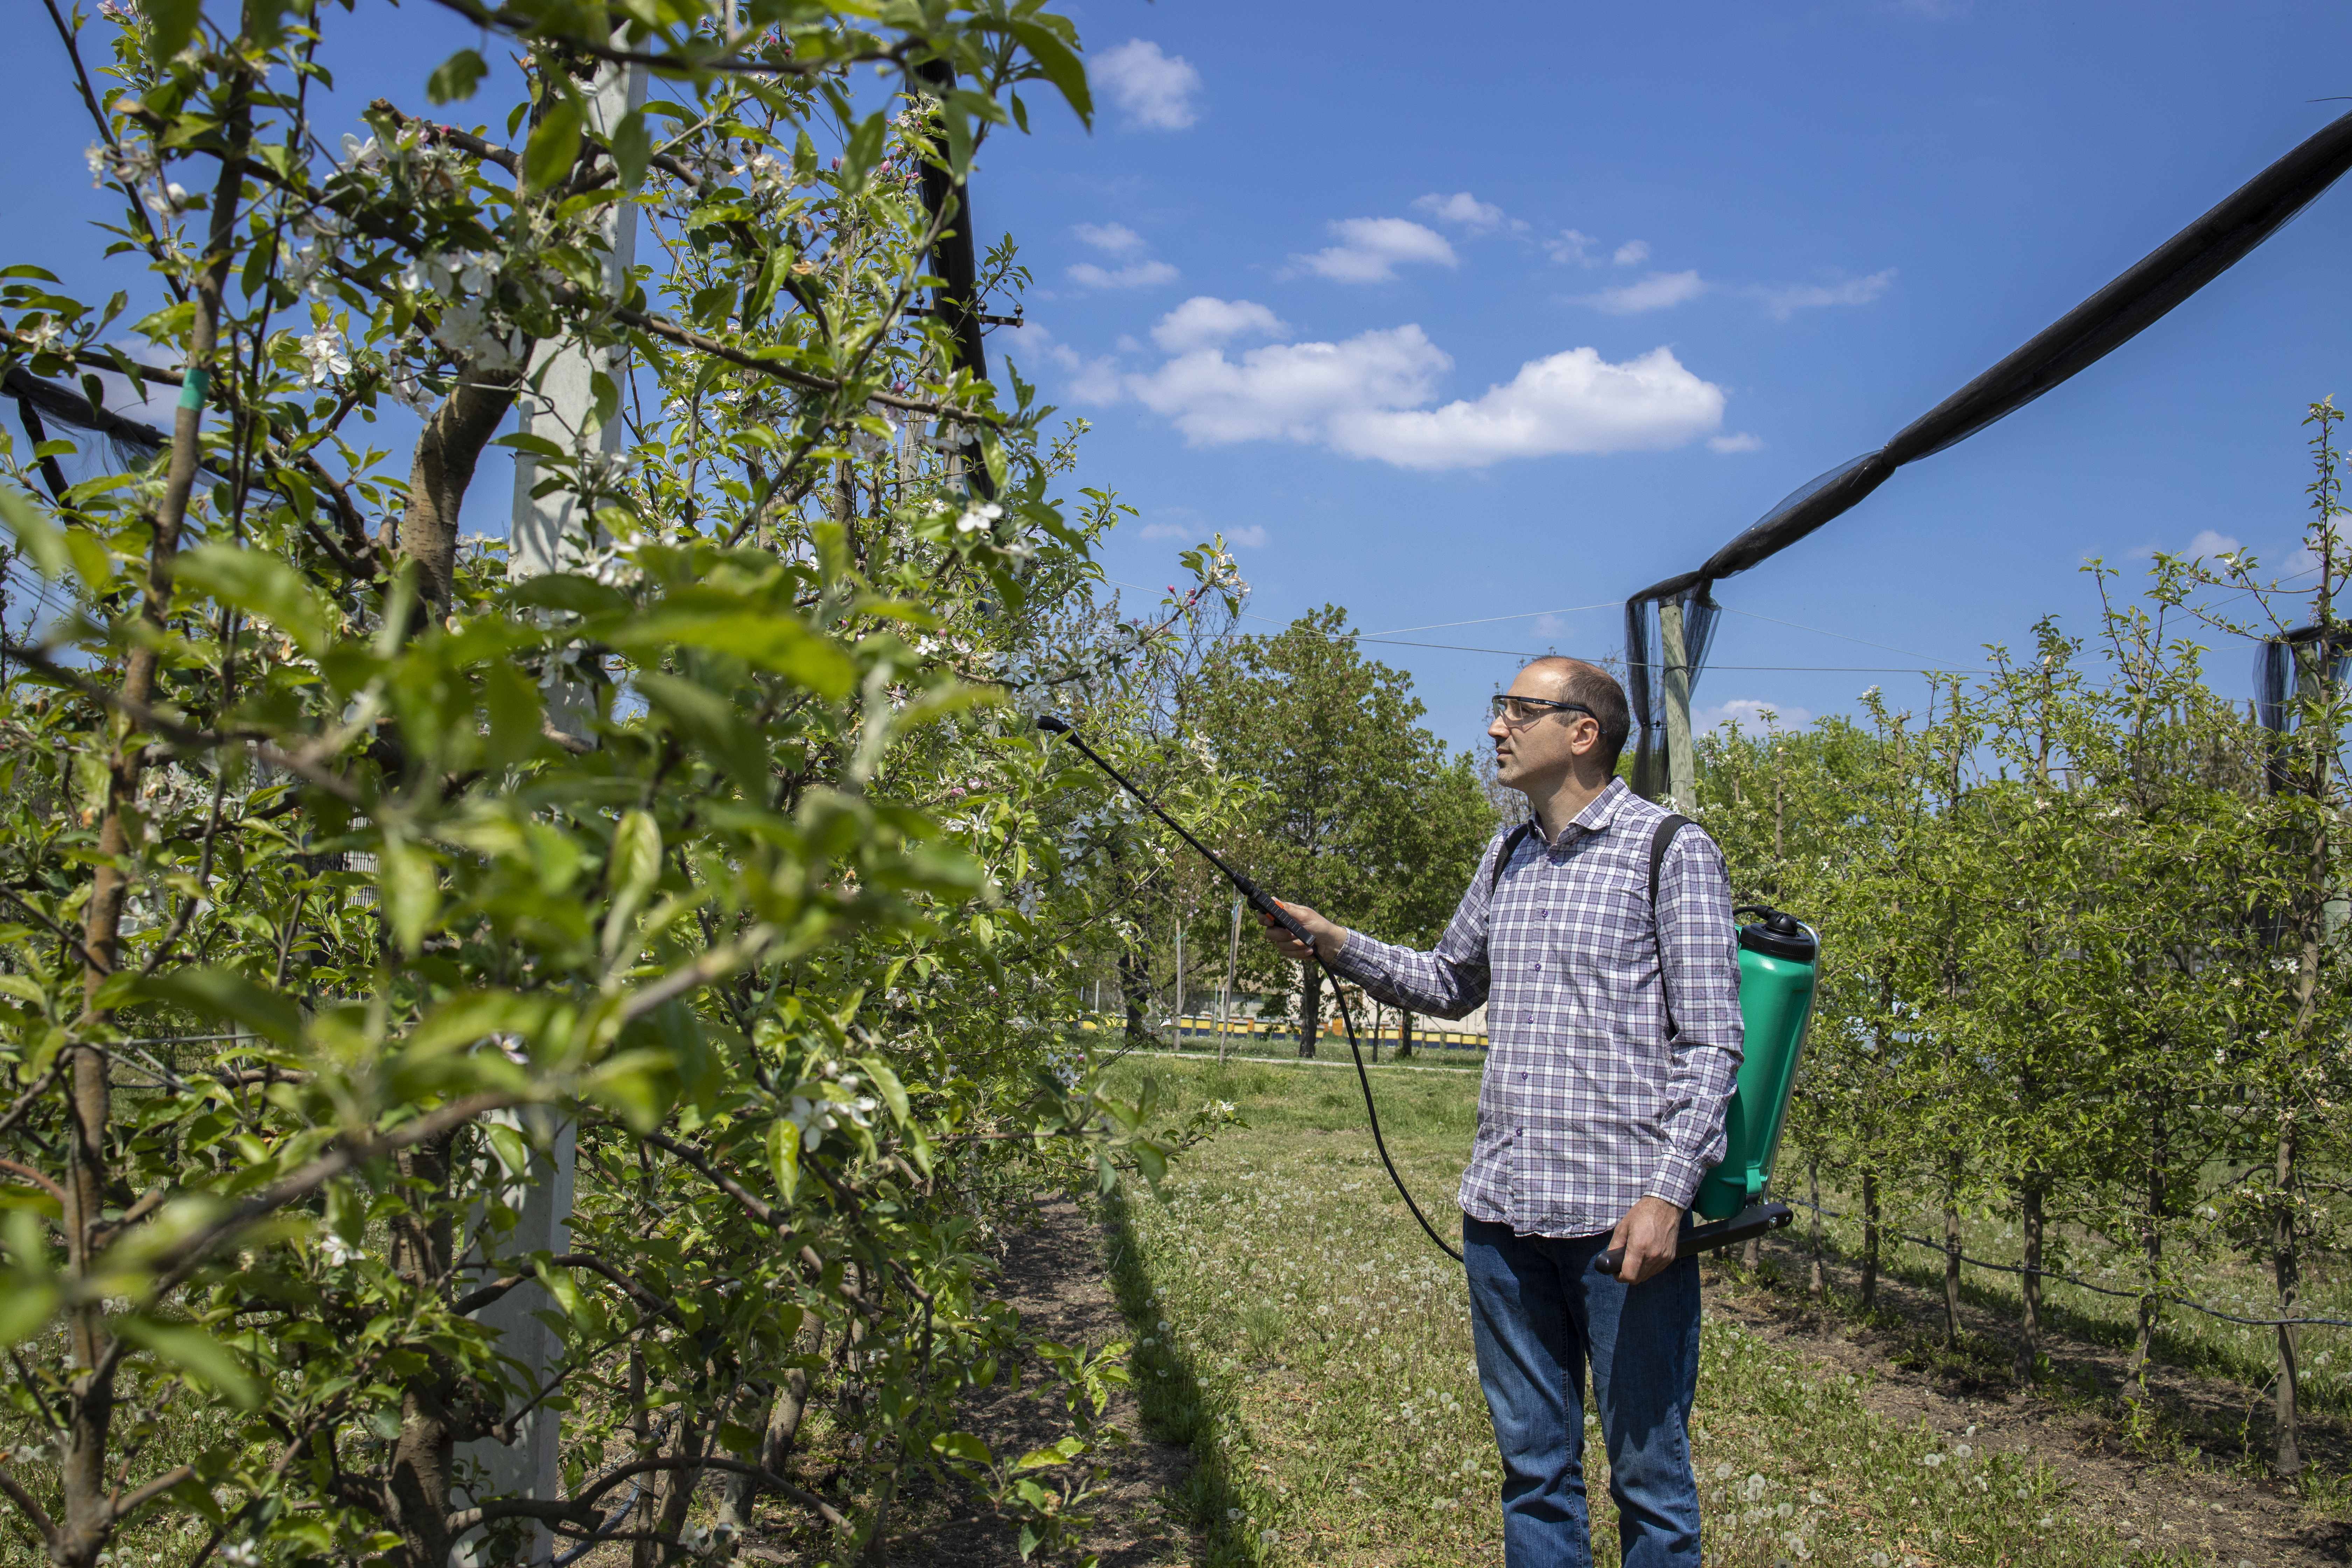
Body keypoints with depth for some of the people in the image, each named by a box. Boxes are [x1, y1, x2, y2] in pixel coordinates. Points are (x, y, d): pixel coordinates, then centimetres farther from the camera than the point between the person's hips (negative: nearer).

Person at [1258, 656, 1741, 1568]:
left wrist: (1667, 1192, -16)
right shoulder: (1505, 859, 15)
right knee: (1533, 1467, 15)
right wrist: (1334, 945, 15)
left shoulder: (1671, 850, -5)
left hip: (1621, 1215, -6)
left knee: (1648, 1475, 4)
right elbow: (1451, 985, 29)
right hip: (1504, 1211, 6)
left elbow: (1712, 1041, -8)